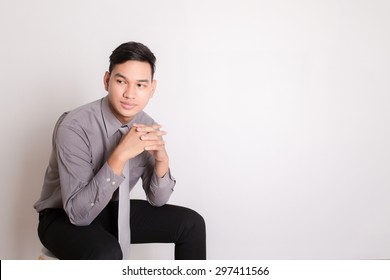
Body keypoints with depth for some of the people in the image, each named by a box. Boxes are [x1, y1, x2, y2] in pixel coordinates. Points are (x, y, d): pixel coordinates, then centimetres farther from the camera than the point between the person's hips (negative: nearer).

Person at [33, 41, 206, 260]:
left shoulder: (147, 126, -9)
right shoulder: (74, 127, -27)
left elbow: (157, 200, -3)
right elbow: (78, 212, -31)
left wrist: (162, 160, -23)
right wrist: (120, 156, -39)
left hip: (113, 210, 6)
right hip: (65, 218, -5)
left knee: (191, 223, -5)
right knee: (107, 254, -36)